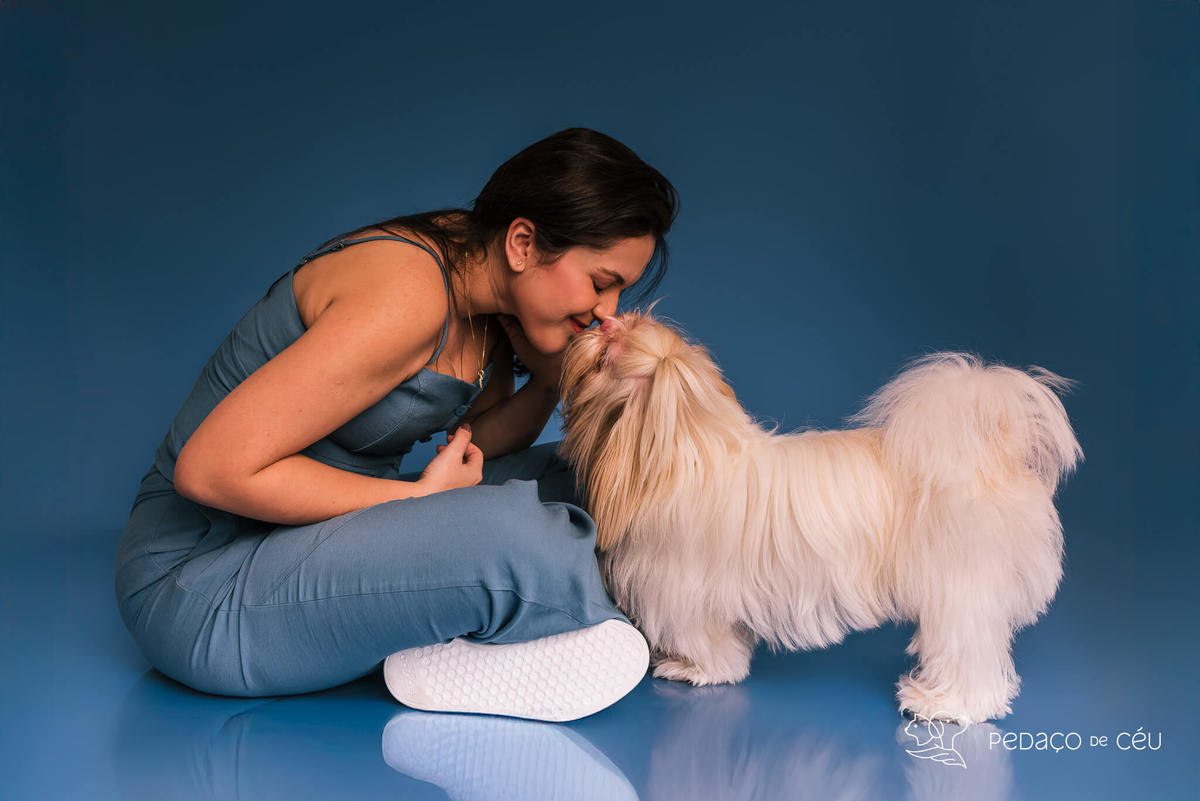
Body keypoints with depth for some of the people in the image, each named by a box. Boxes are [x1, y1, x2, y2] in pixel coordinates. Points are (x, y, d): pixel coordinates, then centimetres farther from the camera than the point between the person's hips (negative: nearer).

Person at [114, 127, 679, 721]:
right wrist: (421, 498, -19)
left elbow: (468, 449, 13)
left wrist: (549, 383, -6)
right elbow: (213, 470, -26)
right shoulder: (405, 294, -25)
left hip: (325, 537, 10)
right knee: (521, 536, -31)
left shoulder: (487, 294, 2)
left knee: (568, 477, 5)